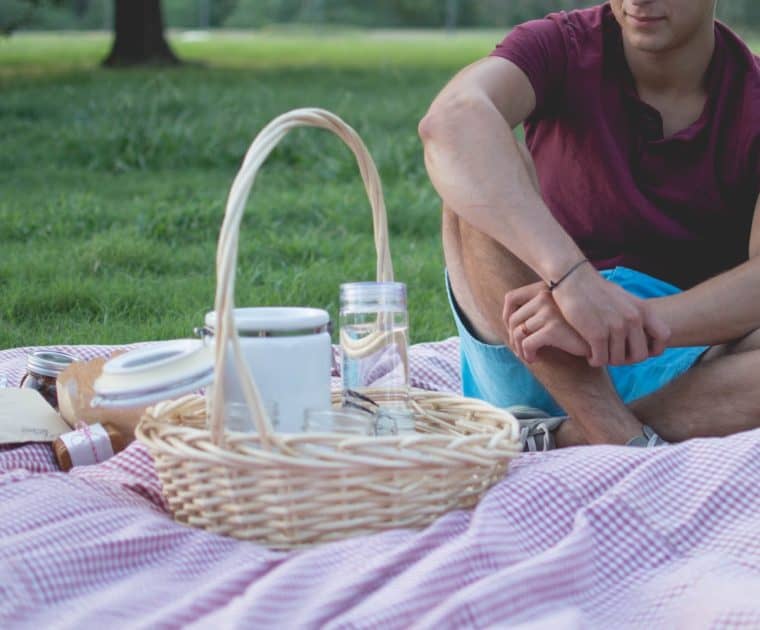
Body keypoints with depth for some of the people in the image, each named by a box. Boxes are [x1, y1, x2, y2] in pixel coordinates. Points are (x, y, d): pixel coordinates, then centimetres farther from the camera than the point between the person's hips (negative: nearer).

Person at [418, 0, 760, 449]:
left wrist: (642, 319, -38)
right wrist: (572, 275, -43)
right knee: (480, 183, -25)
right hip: (542, 366, 0)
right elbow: (450, 120, -29)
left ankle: (562, 442, -28)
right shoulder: (560, 48, -5)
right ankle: (625, 443, -31)